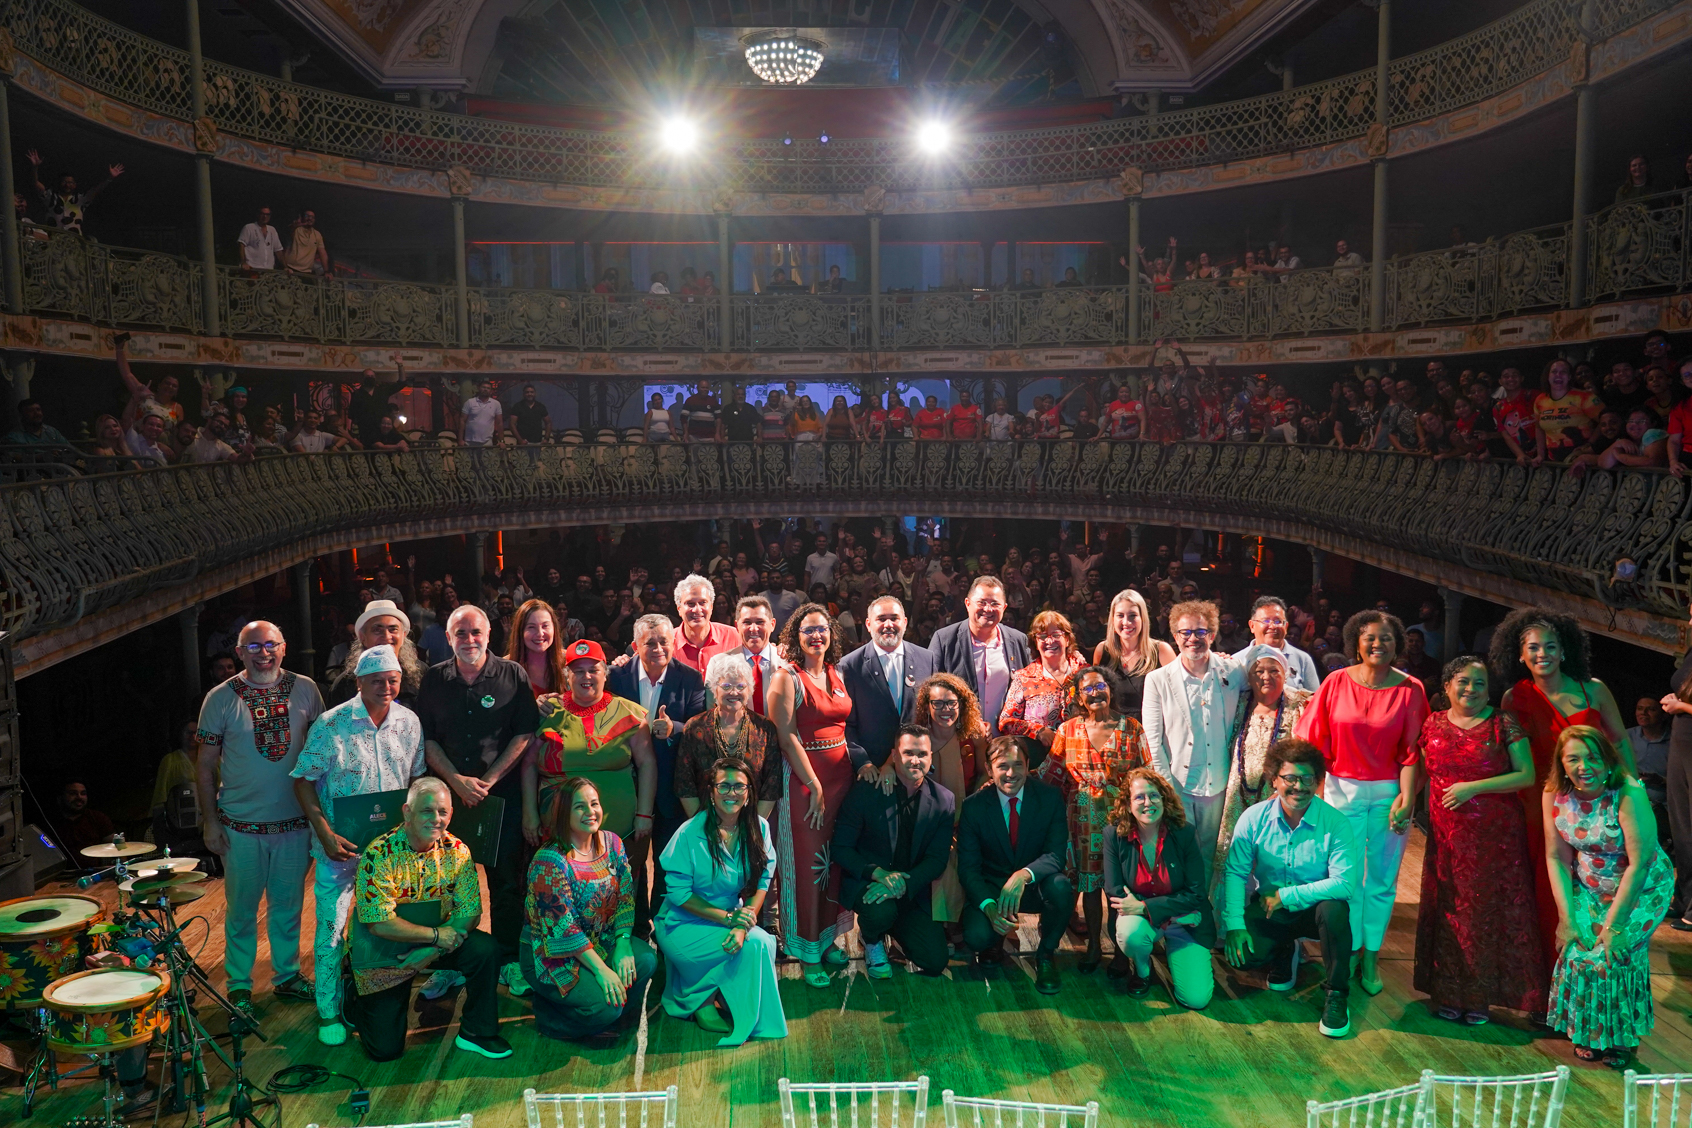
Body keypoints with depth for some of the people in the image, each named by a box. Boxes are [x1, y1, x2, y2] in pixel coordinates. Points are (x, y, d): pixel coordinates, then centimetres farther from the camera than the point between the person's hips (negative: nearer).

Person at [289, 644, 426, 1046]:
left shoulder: (409, 722, -2)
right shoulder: (331, 724, -14)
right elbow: (302, 780, -9)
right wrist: (325, 833, -17)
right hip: (340, 845, -3)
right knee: (331, 927, 1)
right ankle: (329, 1012, 17)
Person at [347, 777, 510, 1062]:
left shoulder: (456, 851, -10)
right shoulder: (379, 855, -24)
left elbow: (470, 913, -10)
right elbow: (380, 924, -29)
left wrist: (432, 950, -25)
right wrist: (437, 935, -24)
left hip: (436, 944, 4)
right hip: (382, 954, -4)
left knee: (486, 949, -23)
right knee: (385, 1049, -4)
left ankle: (476, 1033, -3)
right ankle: (358, 1004, 29)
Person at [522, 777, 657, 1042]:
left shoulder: (612, 843, -1)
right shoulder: (549, 861, -23)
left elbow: (626, 897, 1)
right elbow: (563, 929, -23)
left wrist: (623, 945, -14)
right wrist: (601, 969, -24)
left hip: (599, 941, 7)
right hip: (552, 955, -7)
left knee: (646, 960, -18)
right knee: (605, 1006, -24)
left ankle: (612, 1018, 6)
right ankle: (549, 1016, 6)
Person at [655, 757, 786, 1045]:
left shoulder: (759, 829, -2)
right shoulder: (690, 834, -14)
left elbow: (761, 882, -5)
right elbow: (678, 893, -13)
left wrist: (743, 925, -22)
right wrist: (727, 918, -21)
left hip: (732, 916, 5)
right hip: (683, 925, -5)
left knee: (767, 942, -23)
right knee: (756, 945, -24)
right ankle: (704, 1002, -3)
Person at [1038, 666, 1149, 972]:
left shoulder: (1131, 729, 0)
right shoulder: (1068, 730, 4)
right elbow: (1050, 772, 6)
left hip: (1120, 817, -1)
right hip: (1083, 818, 1)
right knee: (1089, 883, 7)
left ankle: (1119, 949, 19)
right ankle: (1093, 947, 21)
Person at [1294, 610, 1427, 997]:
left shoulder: (1410, 690, -2)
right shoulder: (1337, 683, -2)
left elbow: (1411, 752, -4)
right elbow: (1312, 739, 0)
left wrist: (1407, 797, -12)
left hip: (1389, 792, 0)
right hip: (1342, 790, 0)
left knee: (1382, 878, 8)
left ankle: (1371, 957, 22)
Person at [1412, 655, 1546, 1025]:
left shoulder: (1504, 724, -4)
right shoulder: (1433, 725, 6)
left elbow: (1527, 775, -9)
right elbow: (1422, 772, 15)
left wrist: (1474, 787, -16)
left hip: (1495, 835, -3)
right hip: (1447, 836, 3)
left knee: (1490, 909, 2)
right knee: (1448, 910, 6)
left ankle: (1480, 995, 15)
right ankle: (1448, 992, 18)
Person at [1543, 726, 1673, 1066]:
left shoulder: (1629, 794, -27)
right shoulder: (1555, 795, -13)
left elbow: (1639, 865, -24)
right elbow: (1557, 858, -6)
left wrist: (1613, 925, -21)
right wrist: (1567, 918, -12)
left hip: (1642, 889, -4)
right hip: (1590, 888, 4)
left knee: (1614, 953, -15)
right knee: (1577, 948, -10)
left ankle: (1620, 1038, 10)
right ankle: (1587, 1034, 13)